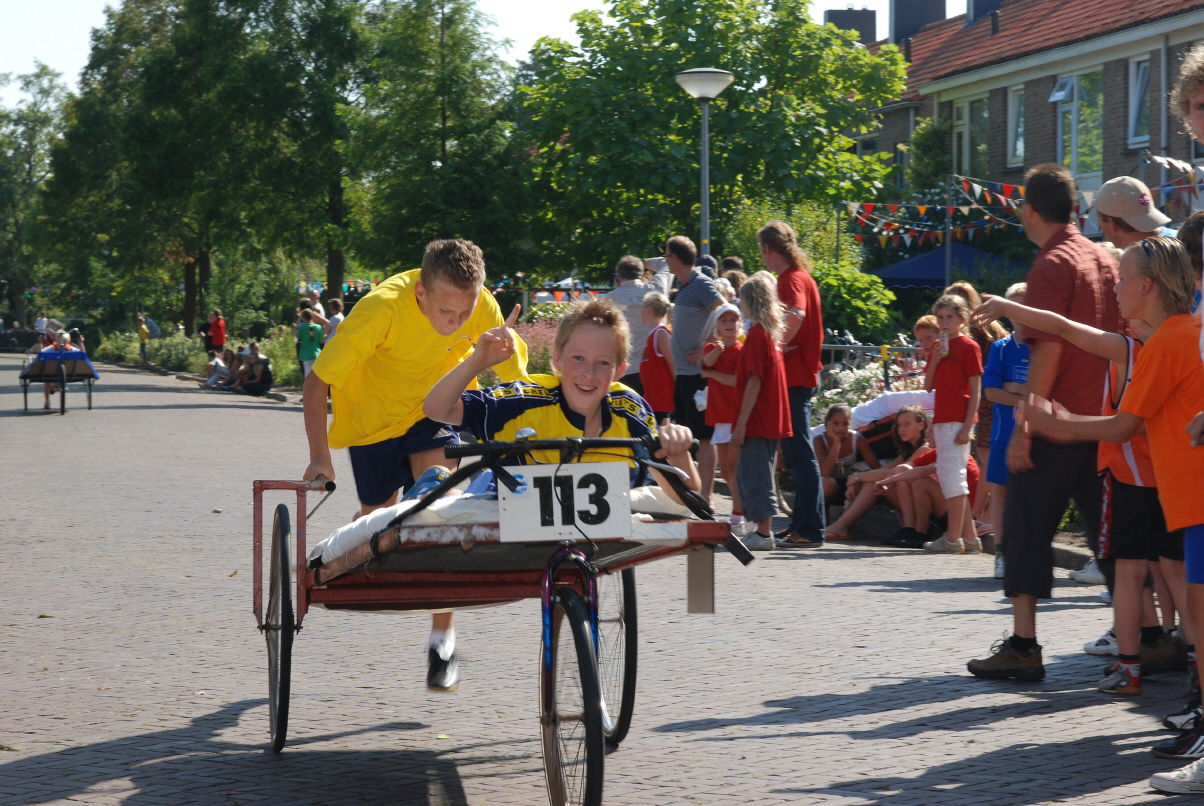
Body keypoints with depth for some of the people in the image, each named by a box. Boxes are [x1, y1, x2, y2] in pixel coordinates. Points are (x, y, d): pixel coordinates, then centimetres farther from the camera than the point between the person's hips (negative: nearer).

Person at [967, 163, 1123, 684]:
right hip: (1103, 418, 7)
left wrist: (1022, 429, -17)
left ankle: (1023, 647, -4)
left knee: (1027, 528, -1)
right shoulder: (1105, 260, 12)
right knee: (1107, 529, 12)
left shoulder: (1051, 265, -11)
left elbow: (1048, 351, -18)